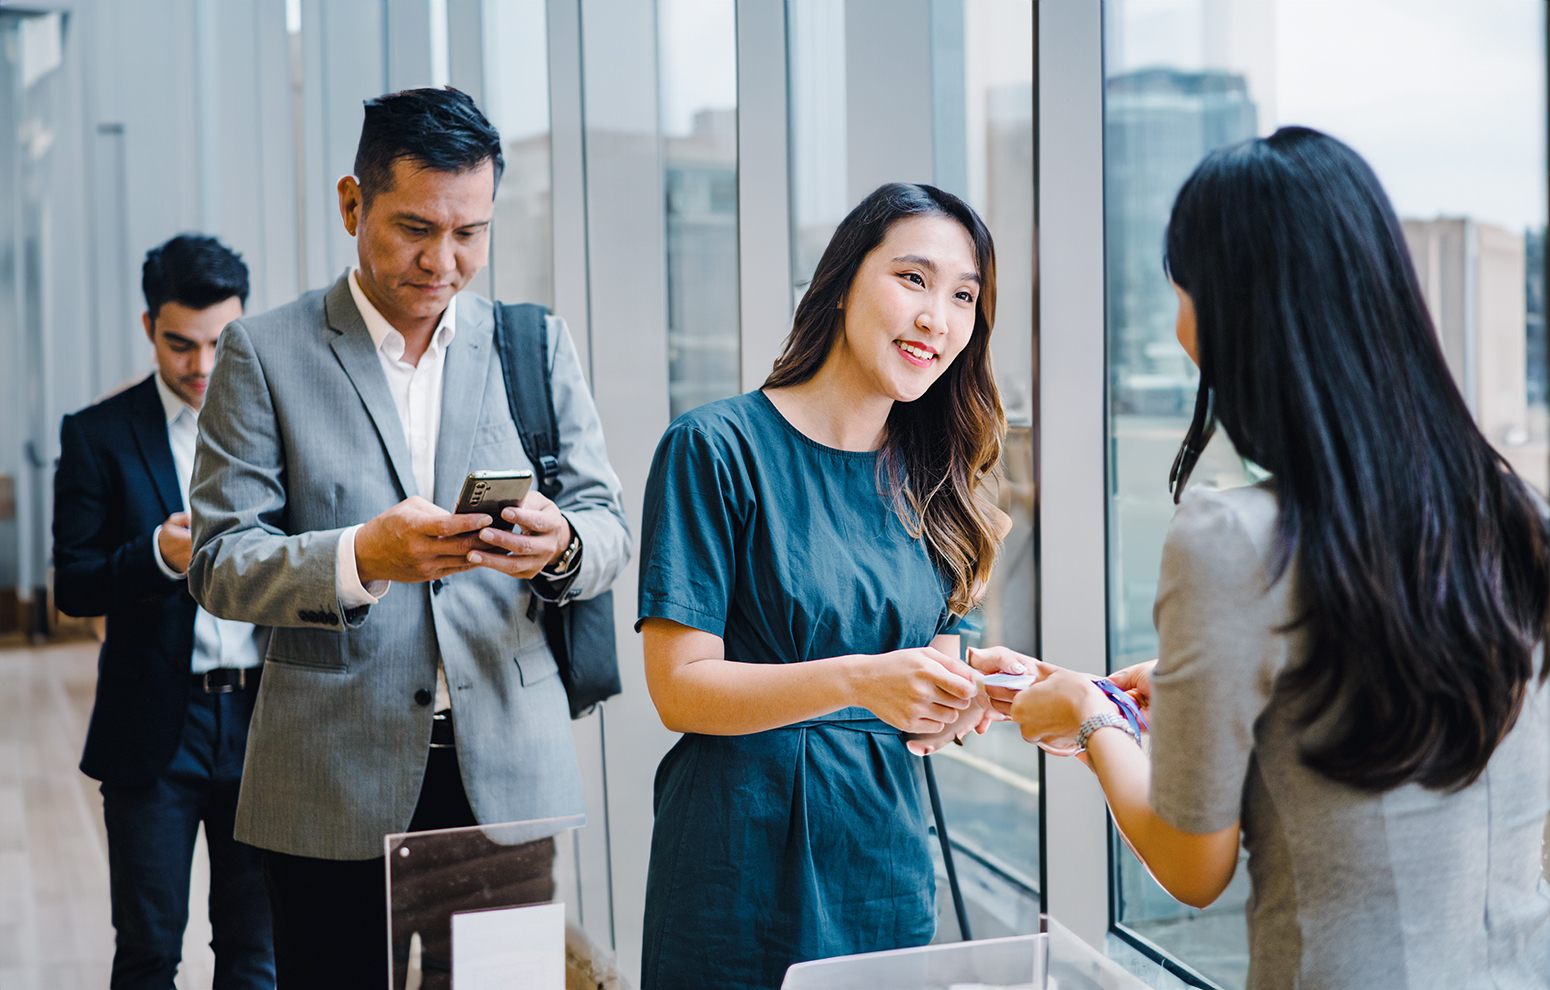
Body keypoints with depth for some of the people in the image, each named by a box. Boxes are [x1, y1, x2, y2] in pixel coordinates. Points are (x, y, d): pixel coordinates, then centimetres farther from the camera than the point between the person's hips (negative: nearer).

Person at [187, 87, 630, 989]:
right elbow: (219, 562, -4)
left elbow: (608, 525, 7)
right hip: (335, 794, -1)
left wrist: (559, 545, -18)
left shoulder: (538, 346, 9)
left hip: (513, 777, 2)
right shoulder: (264, 354, 1)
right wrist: (360, 558, -23)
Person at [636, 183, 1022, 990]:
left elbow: (919, 706, 9)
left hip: (886, 864, 5)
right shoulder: (718, 448, -10)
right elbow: (680, 688, -15)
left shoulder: (929, 482, 6)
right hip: (740, 875, -5)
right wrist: (855, 680, -28)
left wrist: (965, 697, -14)